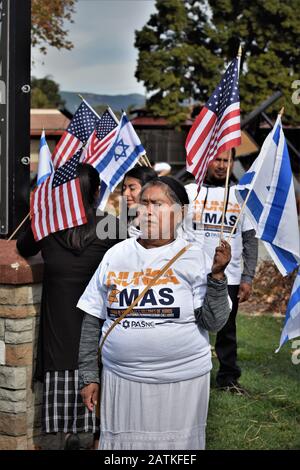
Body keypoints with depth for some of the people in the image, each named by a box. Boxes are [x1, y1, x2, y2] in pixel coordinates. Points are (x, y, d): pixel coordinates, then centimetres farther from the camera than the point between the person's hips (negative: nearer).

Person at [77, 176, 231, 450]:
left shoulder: (194, 258, -3)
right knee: (122, 446, 10)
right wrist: (89, 376, 7)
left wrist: (217, 274, -20)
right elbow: (93, 320, 9)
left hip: (181, 382, -2)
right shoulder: (116, 255, 5)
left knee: (175, 447, 9)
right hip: (120, 379, 2)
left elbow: (214, 322, -8)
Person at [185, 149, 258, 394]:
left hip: (230, 279, 1)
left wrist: (248, 277, -1)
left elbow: (250, 240, 7)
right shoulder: (189, 192, 3)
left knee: (227, 331, 8)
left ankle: (229, 378, 19)